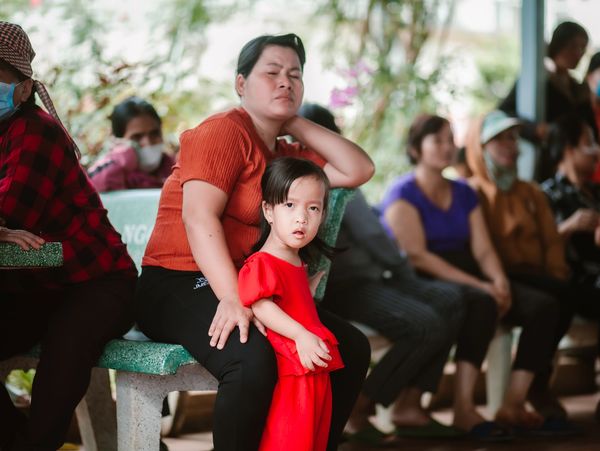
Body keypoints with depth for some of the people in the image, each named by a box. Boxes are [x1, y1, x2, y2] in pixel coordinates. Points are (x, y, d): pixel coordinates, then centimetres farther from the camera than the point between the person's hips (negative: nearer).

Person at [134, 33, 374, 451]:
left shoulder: (290, 154, 16)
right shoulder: (223, 131, -8)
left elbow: (359, 171, 6)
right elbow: (198, 216, -21)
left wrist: (298, 124, 6)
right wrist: (232, 299, -32)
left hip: (253, 290, 8)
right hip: (178, 288, -8)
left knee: (352, 347, -4)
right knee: (254, 360, -35)